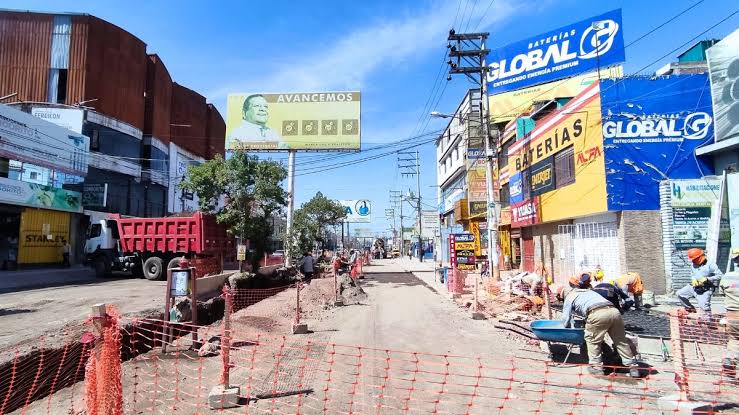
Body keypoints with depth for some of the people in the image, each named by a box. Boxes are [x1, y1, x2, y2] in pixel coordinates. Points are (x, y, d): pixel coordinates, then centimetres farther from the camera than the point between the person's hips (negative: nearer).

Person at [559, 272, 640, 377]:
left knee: (592, 340, 13)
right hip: (614, 311, 6)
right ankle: (632, 366, 20)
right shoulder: (588, 291, 39)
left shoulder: (569, 297, 19)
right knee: (621, 340, 17)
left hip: (597, 314, -6)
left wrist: (568, 327, 34)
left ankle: (596, 366, 10)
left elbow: (566, 318, 16)